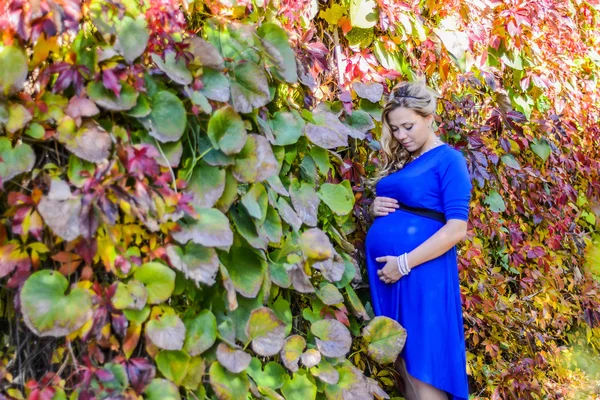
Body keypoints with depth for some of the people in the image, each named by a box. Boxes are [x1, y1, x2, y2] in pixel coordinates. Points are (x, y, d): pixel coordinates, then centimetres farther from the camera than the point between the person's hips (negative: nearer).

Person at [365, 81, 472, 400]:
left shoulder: (448, 159, -5)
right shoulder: (399, 162, 17)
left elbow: (456, 229, -14)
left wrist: (405, 263, -17)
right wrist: (374, 208, 3)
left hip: (421, 272, -7)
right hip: (383, 269, 7)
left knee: (421, 365, -3)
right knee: (401, 363, 11)